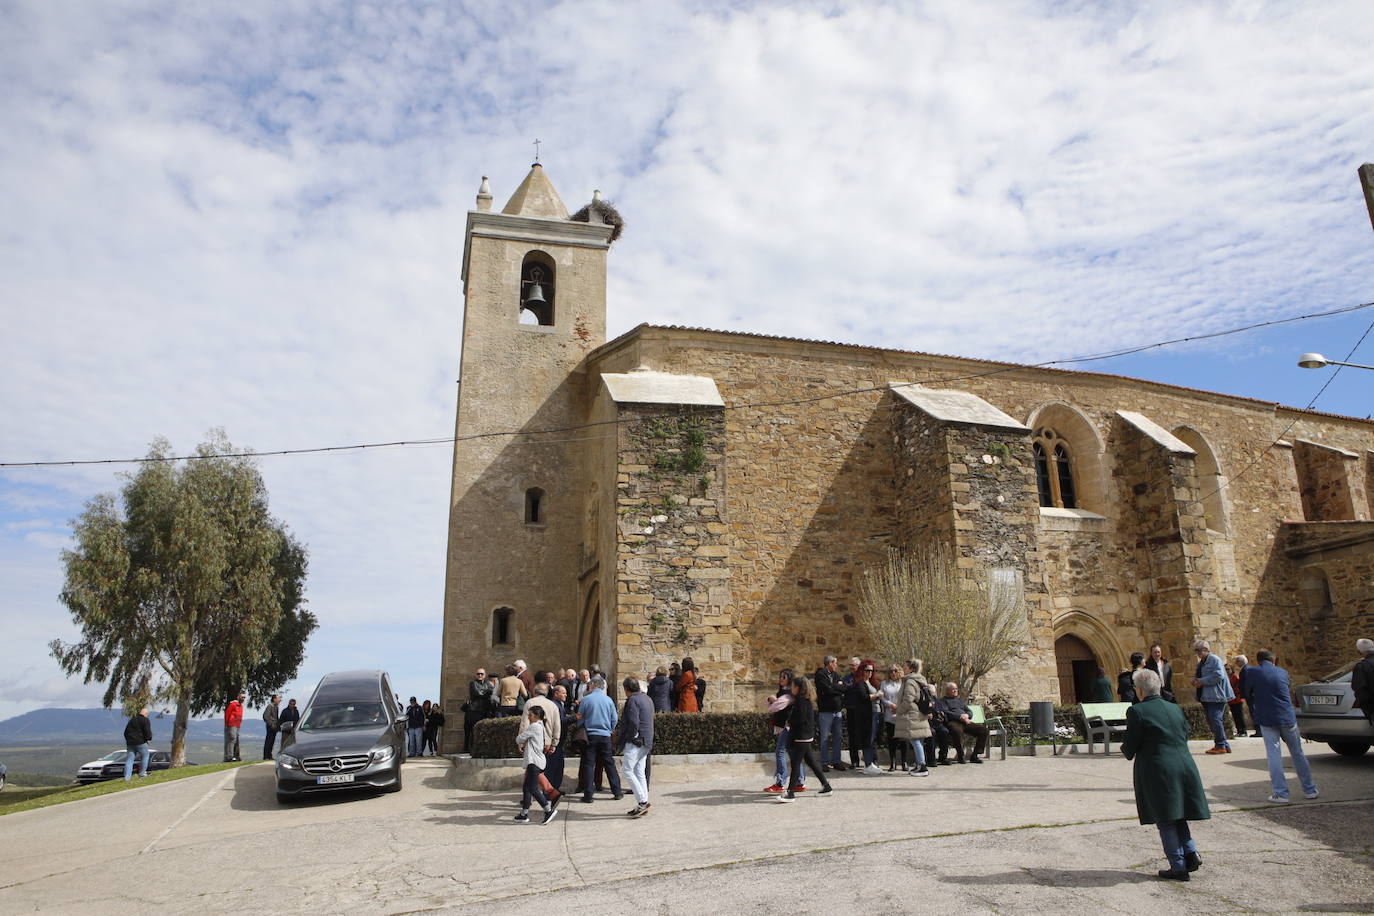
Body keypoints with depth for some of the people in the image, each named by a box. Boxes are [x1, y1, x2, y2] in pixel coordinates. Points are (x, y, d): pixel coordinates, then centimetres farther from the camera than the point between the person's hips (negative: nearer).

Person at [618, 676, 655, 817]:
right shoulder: (646, 699, 18)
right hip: (646, 742, 9)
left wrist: (630, 737, -9)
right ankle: (643, 804, 10)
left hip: (635, 742, -9)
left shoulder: (632, 700, -12)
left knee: (628, 771, -6)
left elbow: (634, 723, -22)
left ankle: (642, 801, -11)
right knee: (640, 773, 11)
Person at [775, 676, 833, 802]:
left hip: (801, 738, -10)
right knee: (811, 762, 16)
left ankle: (790, 792, -6)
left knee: (795, 764, -7)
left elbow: (800, 719, -23)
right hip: (807, 736, 10)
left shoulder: (801, 700, -17)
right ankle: (826, 786, 22)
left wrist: (789, 722, -6)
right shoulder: (806, 700, 12)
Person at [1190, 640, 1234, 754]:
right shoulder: (1201, 662, 19)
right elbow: (1198, 676, 29)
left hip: (1216, 696, -9)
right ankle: (1224, 745, 17)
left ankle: (1221, 745, -5)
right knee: (1211, 720, 9)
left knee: (1215, 719, -12)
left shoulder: (1214, 660, -8)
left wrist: (1202, 681, -19)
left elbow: (1219, 675, -20)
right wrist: (1195, 680, 6)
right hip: (1206, 697, 9)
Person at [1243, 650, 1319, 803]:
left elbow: (1248, 695, 6)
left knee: (1274, 755, 0)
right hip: (1288, 718, 3)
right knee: (1297, 754, 16)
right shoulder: (1283, 672, 8)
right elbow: (1288, 692, 18)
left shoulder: (1252, 672, -3)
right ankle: (1310, 789, 25)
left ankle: (1280, 793, -3)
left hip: (1267, 720, -3)